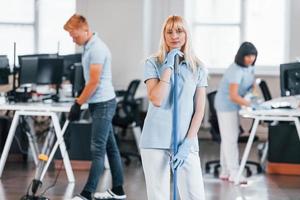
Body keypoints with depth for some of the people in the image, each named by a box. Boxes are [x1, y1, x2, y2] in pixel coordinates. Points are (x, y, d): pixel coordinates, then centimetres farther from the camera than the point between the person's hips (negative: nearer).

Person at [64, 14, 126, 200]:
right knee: (110, 147, 12)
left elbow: (94, 82, -20)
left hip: (103, 104, -10)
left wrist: (78, 104, -14)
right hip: (99, 103, 10)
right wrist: (79, 102, 17)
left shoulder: (97, 48, -18)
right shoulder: (89, 47, 12)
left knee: (98, 149, -10)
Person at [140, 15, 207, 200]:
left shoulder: (198, 68, 7)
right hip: (156, 141, -1)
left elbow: (199, 110, 4)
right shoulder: (153, 63, 1)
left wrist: (187, 143, -5)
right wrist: (168, 66, -11)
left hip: (185, 141, 1)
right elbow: (156, 100, -13)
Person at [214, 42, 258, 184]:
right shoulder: (236, 71, -27)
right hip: (226, 104, -10)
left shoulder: (249, 67, 1)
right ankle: (234, 173, -10)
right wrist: (250, 104, -42)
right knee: (230, 138, -10)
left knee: (228, 137, 13)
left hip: (233, 104, 10)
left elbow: (252, 84, 14)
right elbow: (233, 96, -33)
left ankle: (225, 171, 19)